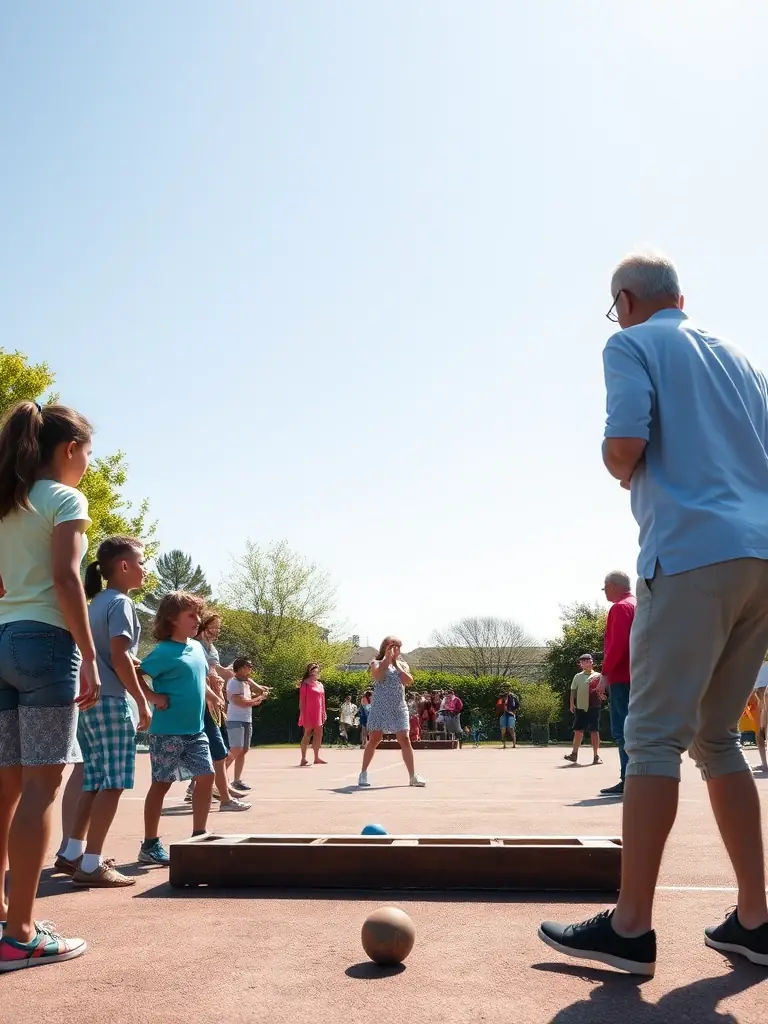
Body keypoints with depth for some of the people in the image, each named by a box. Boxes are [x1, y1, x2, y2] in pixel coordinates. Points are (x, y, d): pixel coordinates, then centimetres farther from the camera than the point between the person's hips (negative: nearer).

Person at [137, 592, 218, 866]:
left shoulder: (197, 647, 9)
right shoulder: (164, 652, -15)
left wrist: (214, 698, 25)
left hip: (195, 730, 7)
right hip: (167, 732, -7)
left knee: (206, 776, 6)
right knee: (161, 784, 2)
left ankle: (198, 837, 18)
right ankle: (150, 845, 14)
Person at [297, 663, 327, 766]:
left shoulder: (320, 684, 14)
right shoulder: (305, 684, -7)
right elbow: (302, 699, -9)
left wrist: (324, 712, 14)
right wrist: (302, 713, -14)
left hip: (318, 713, 7)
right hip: (308, 712, -7)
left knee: (318, 735, 8)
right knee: (307, 734, -4)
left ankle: (316, 757, 16)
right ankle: (303, 758, 1)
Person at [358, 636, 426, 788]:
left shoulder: (402, 665, 12)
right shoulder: (377, 663, 1)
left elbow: (409, 681, -6)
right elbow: (377, 676, -21)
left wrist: (396, 664, -7)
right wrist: (387, 658, -18)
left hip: (399, 708, 3)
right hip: (380, 707, -3)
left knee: (405, 740, -2)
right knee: (374, 740, -5)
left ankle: (413, 775, 2)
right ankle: (363, 773, 7)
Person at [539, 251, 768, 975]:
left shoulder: (632, 345, 4)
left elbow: (625, 444, -12)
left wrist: (620, 471, 10)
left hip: (692, 553, -7)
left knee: (655, 737, -6)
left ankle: (631, 927, -4)